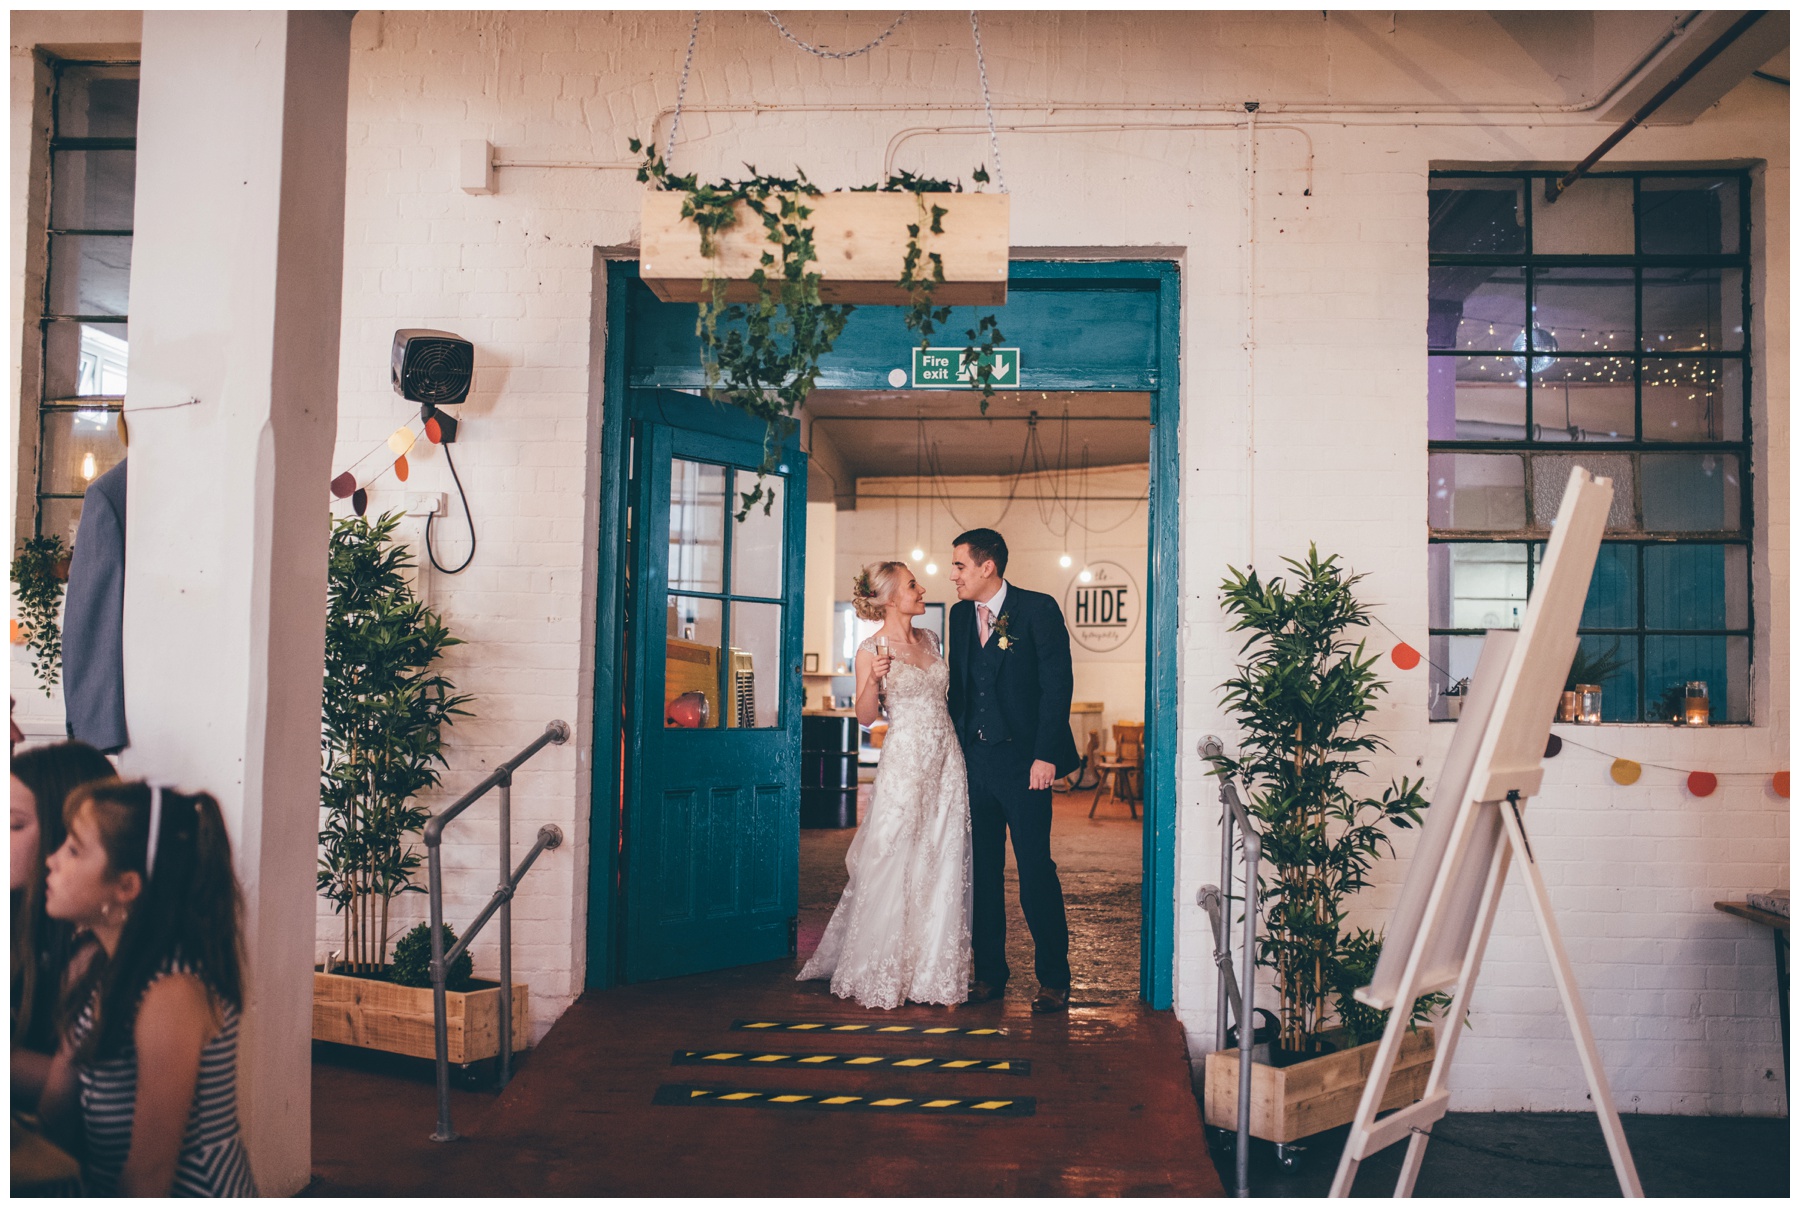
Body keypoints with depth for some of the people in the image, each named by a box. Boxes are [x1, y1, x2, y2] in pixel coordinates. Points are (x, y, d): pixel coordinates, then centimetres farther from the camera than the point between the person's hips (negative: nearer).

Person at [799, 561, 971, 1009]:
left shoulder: (929, 639, 12)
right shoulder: (871, 649, -5)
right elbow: (866, 716, -6)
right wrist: (874, 680, -21)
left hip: (946, 759, 6)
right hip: (904, 761, -6)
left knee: (943, 867, 6)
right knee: (893, 867, 0)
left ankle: (934, 972, 17)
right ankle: (883, 975, 15)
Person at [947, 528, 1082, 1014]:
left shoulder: (1038, 609, -6)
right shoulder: (960, 615, 12)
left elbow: (1058, 683, -8)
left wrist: (1045, 755, -14)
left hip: (1022, 760, -5)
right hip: (973, 758, 6)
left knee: (1035, 869, -2)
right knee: (981, 869, 9)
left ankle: (1054, 979, 10)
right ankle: (989, 973, 21)